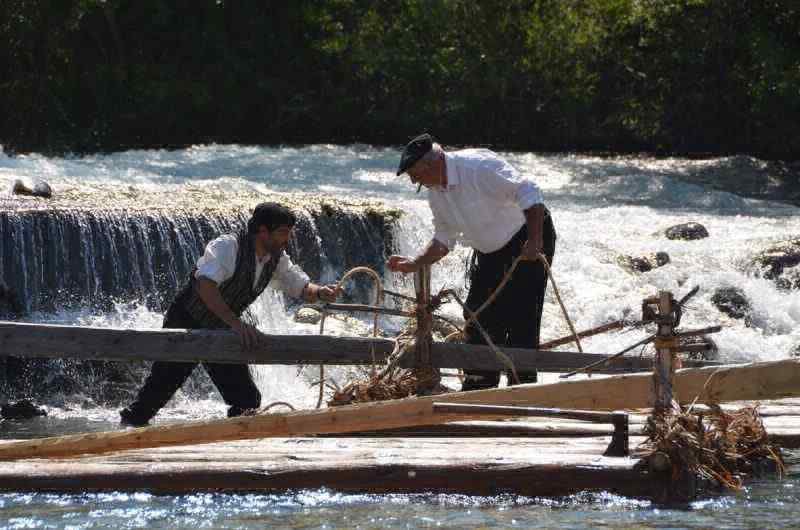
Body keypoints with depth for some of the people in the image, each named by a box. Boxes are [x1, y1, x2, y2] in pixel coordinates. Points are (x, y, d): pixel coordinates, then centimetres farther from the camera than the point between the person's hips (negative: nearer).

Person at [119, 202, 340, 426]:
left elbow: (301, 286, 8)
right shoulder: (227, 247, -25)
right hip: (185, 324, -7)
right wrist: (236, 323, -49)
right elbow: (205, 286, -39)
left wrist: (319, 292, -18)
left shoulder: (277, 258, -2)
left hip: (221, 331, 7)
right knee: (159, 389, -9)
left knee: (248, 401, -2)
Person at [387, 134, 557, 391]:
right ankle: (478, 394, 17)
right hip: (490, 252, 9)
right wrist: (415, 264, -3)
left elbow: (529, 193, -26)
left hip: (527, 240, -9)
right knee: (478, 319, 8)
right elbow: (444, 240, 11)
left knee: (521, 319, -11)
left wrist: (534, 241, -31)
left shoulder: (478, 166, -27)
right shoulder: (436, 191, 1)